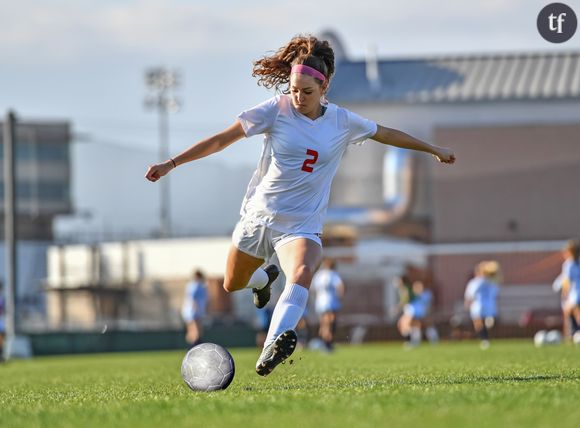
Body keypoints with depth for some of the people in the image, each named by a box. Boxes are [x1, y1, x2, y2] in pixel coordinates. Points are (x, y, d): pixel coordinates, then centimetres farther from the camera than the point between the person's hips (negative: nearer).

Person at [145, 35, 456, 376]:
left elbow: (386, 134, 17)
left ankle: (275, 342, -52)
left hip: (302, 224, -1)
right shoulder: (277, 109, -8)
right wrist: (172, 163, -10)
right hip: (258, 214, 1)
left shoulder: (342, 122, -1)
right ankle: (263, 279, 55)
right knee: (233, 285, 18)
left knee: (302, 274, -33)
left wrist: (433, 149, 25)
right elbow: (223, 139, -6)